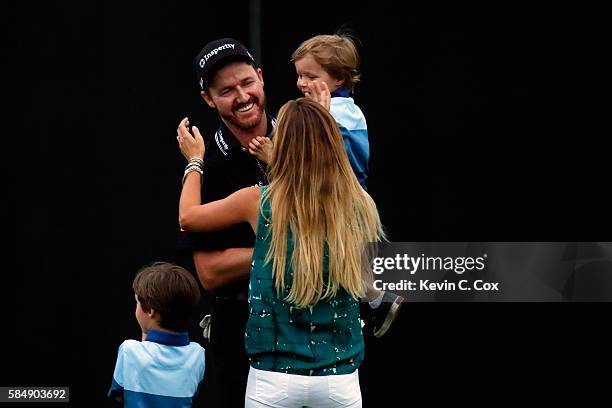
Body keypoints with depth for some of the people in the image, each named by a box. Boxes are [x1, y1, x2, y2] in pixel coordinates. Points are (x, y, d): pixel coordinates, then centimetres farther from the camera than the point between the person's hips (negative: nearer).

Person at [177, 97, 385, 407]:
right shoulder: (359, 207, -4)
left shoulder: (260, 203, -8)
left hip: (275, 378, -1)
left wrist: (194, 161, 29)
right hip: (340, 378, 1)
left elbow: (188, 217, 9)